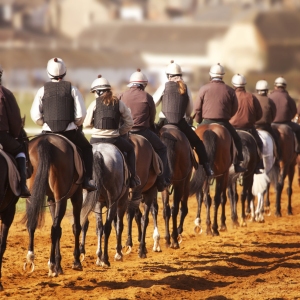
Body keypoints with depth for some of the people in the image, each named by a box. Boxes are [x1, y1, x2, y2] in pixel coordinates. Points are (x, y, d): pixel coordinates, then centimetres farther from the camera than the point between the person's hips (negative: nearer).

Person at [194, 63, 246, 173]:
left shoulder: (204, 89, -3)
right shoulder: (230, 91, 1)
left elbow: (197, 109, 0)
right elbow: (234, 109, 9)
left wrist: (198, 121, 15)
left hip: (207, 122, -1)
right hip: (224, 123, 1)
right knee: (237, 140, 20)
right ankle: (237, 165, 14)